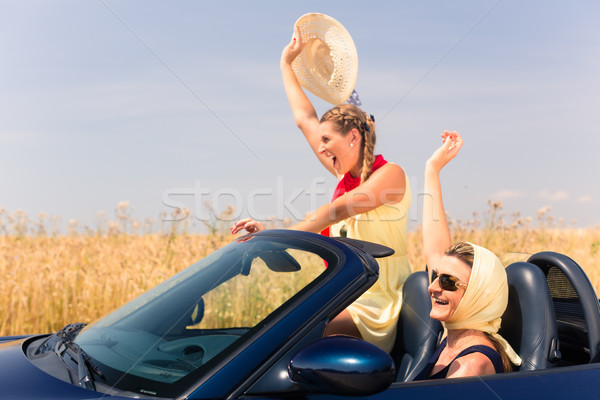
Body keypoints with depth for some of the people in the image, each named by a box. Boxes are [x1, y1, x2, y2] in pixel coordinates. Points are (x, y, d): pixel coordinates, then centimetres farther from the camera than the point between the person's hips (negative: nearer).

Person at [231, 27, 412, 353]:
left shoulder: (390, 174, -9)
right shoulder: (346, 175, 12)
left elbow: (339, 210, -24)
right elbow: (305, 119, 20)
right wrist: (286, 63, 27)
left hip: (378, 307, -7)